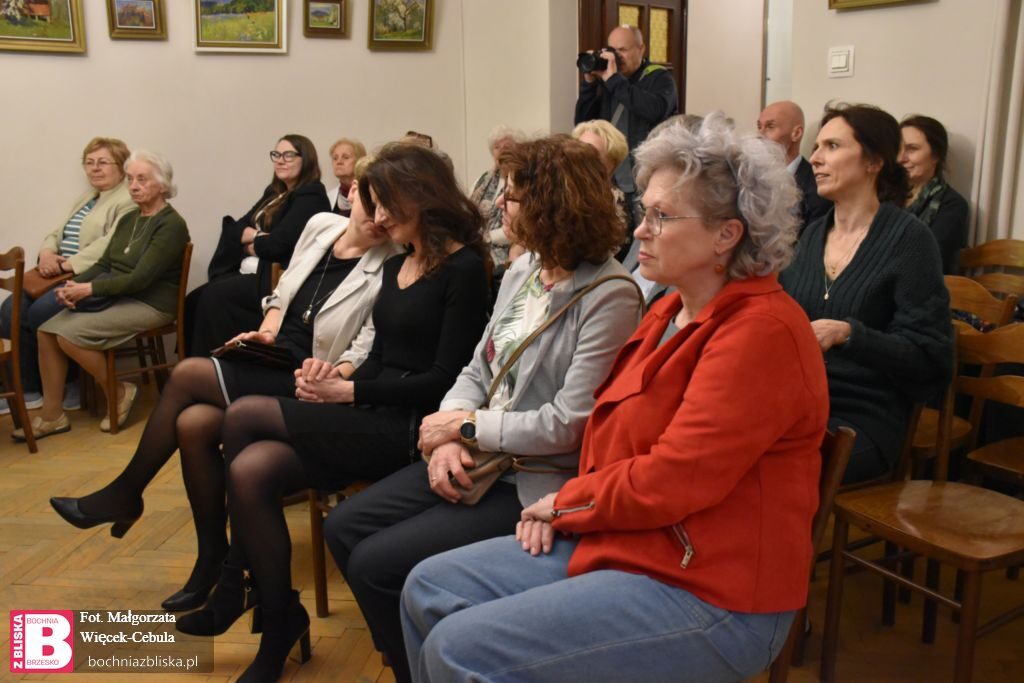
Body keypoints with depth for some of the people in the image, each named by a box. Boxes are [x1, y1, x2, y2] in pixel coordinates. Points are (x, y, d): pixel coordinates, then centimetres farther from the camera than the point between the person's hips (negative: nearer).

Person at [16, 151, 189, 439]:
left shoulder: (171, 225, -13)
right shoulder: (128, 220, 14)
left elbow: (140, 278, -21)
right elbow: (103, 264, 13)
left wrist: (89, 289, -21)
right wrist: (74, 285, -6)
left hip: (150, 304, -8)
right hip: (115, 297, 8)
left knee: (70, 334, -22)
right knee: (48, 330, -9)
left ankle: (119, 394, -2)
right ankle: (51, 415, -1)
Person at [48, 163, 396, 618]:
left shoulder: (388, 267, -13)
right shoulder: (320, 226, 7)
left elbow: (369, 351, -16)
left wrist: (335, 371, -34)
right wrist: (264, 333, 4)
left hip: (306, 383, -7)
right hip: (271, 362, 7)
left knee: (188, 374, -19)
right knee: (192, 424, -18)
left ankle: (126, 494, 4)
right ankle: (213, 563, 0)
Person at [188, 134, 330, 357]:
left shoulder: (310, 197, -6)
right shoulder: (274, 192, 20)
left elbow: (278, 243, -17)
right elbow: (236, 229, 13)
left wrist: (250, 244, 2)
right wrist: (257, 235, -8)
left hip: (278, 280, -8)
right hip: (248, 273, 8)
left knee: (214, 296, -25)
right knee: (194, 300, -11)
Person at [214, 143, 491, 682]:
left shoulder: (464, 268, -8)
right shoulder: (395, 268, 18)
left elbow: (445, 379, -14)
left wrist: (350, 392, -13)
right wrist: (338, 379, -3)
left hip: (410, 429, -7)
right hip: (372, 419, 7)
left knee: (244, 416, -16)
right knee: (249, 470, -19)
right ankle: (278, 627, -2)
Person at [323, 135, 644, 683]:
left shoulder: (609, 298, -19)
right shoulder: (523, 270, 7)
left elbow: (567, 424, -22)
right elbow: (477, 370, 9)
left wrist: (466, 423, -12)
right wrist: (449, 439, -10)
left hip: (537, 485, -8)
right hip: (479, 457, 9)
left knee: (376, 564, -14)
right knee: (344, 528, 3)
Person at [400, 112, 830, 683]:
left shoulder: (762, 333, -20)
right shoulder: (671, 312, 10)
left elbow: (669, 481, -24)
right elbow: (613, 434, 14)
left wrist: (565, 502, -8)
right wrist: (559, 506, -3)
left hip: (712, 593, -9)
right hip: (622, 541, 9)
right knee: (430, 588, 5)